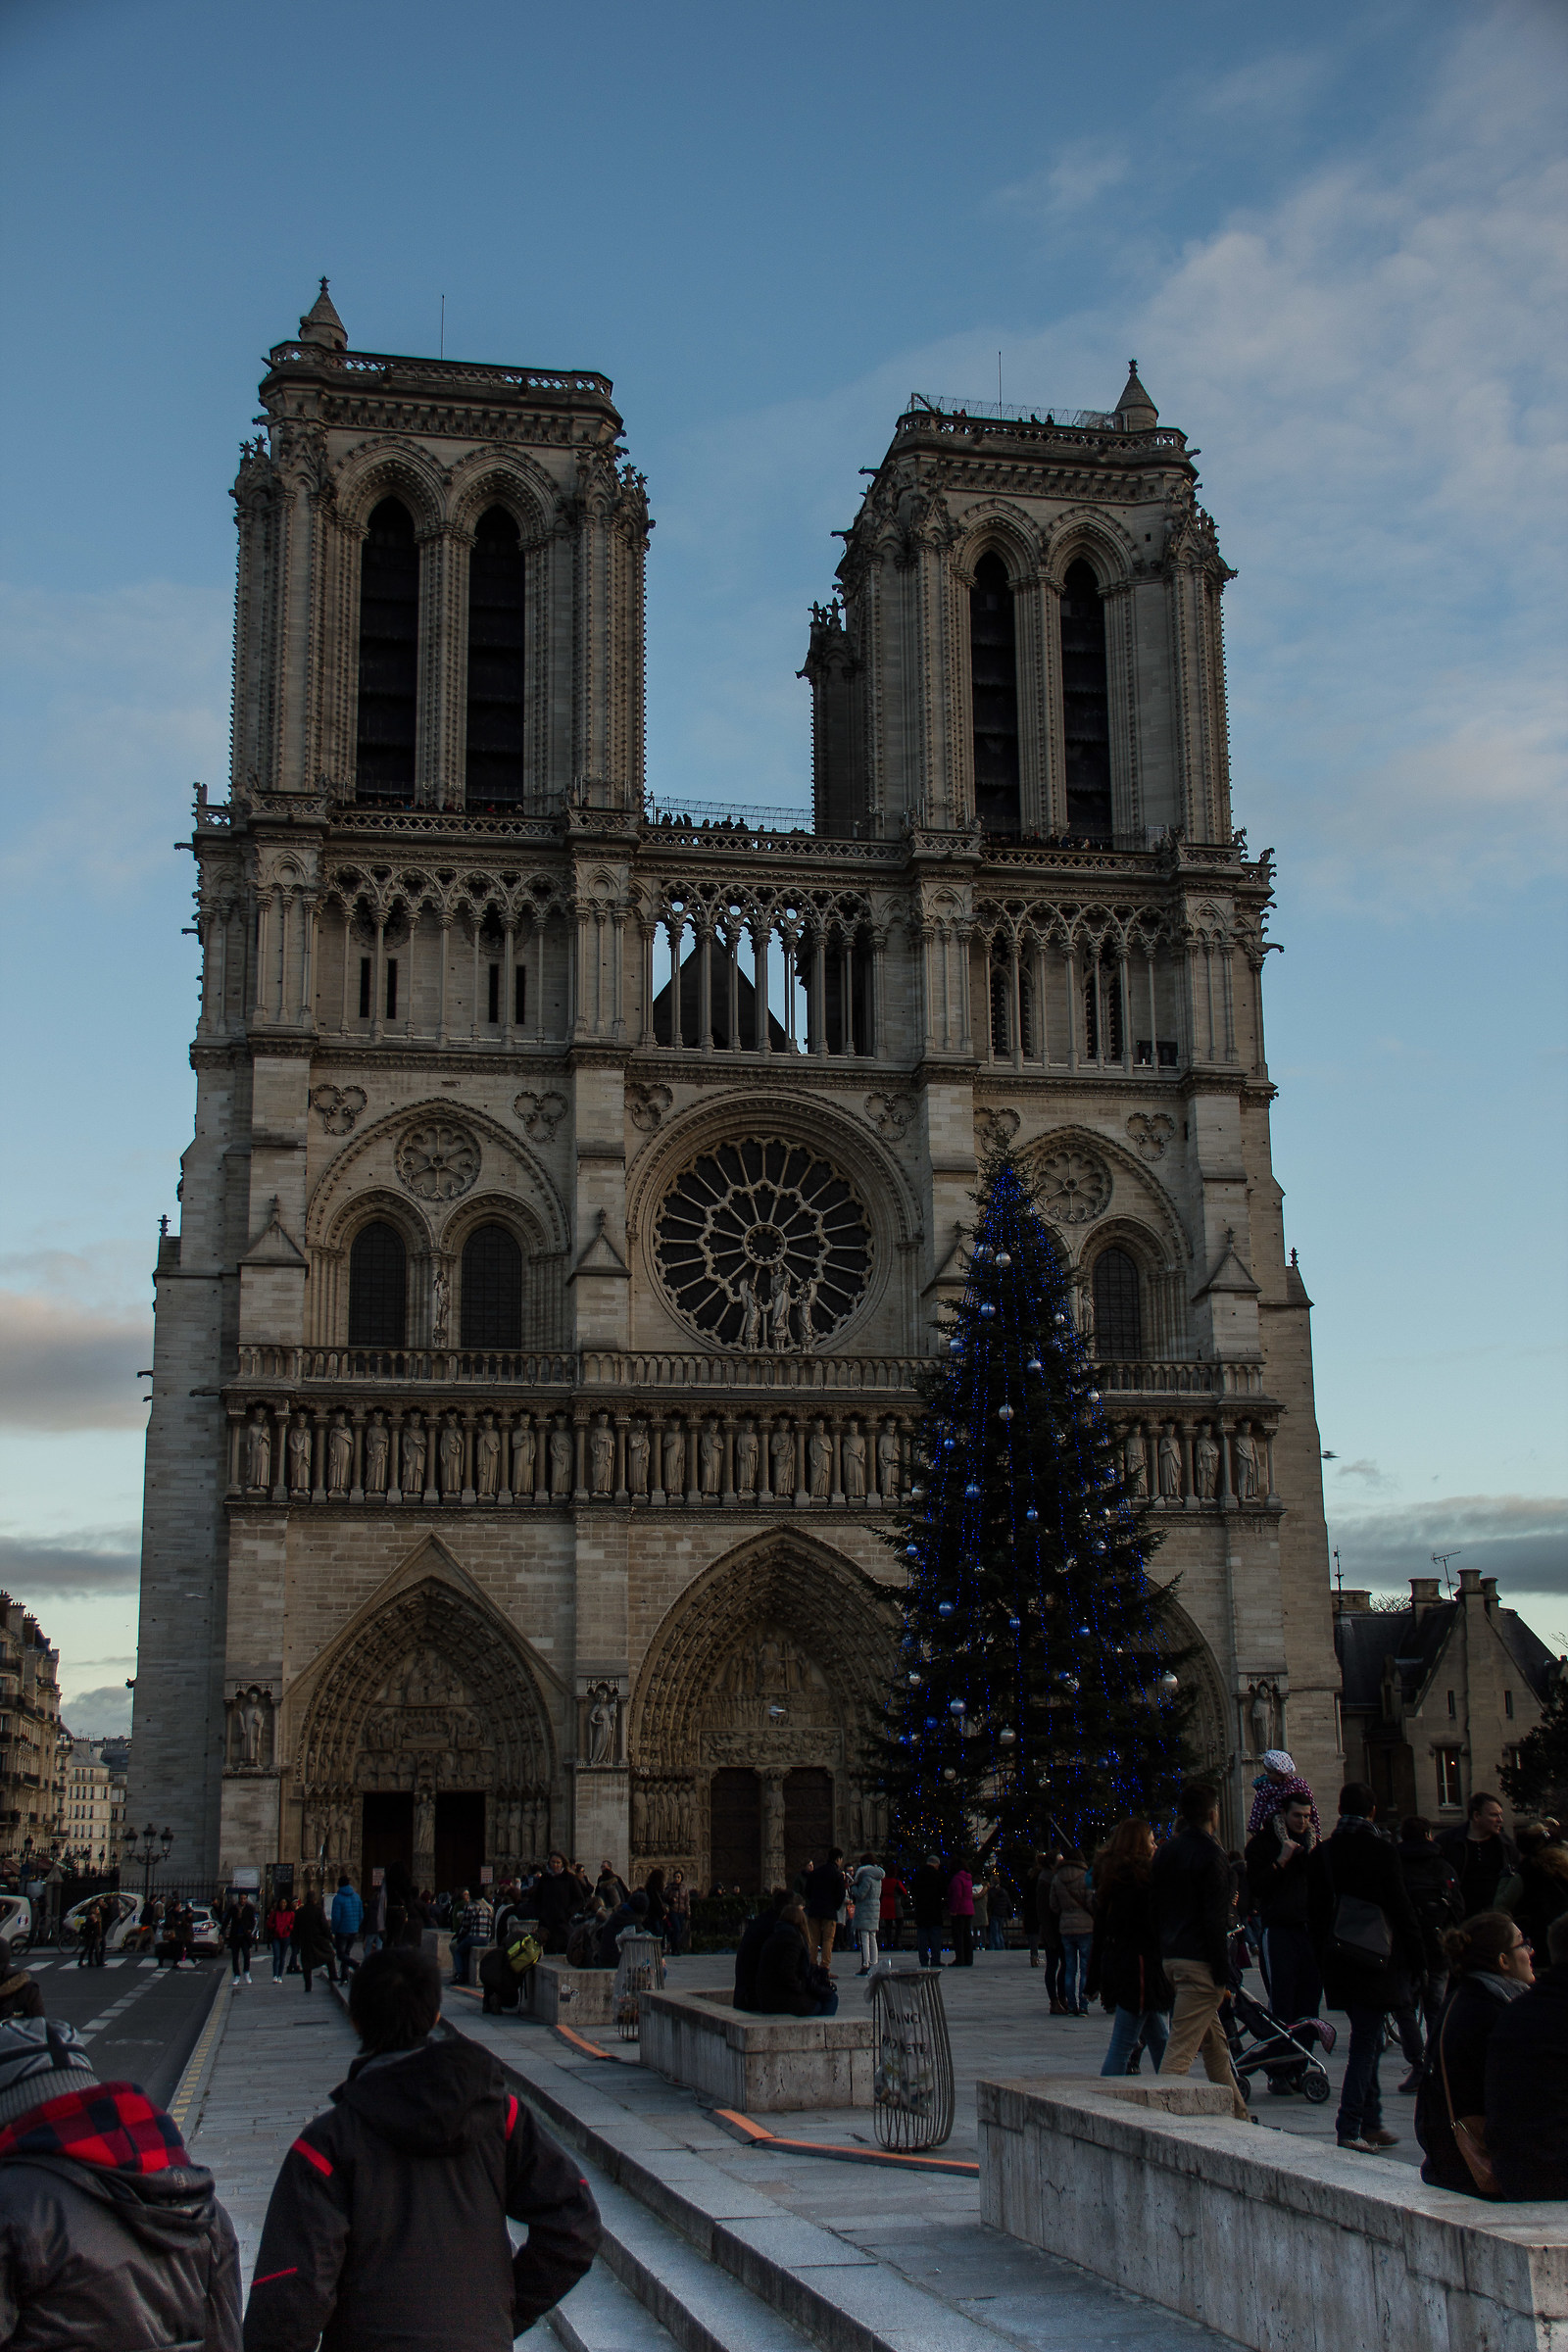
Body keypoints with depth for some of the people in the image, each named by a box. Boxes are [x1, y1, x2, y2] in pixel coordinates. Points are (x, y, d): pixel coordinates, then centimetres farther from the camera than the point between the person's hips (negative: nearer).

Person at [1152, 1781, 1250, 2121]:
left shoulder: (1166, 1851, 12)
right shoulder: (1211, 1854, -12)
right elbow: (1216, 1920, -15)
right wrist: (1224, 1977, -13)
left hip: (1170, 1957, 8)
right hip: (1199, 1963, -8)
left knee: (1215, 2042, 19)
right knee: (1180, 2049, -9)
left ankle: (1237, 2115, 28)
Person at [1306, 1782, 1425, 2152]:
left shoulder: (1322, 1853, 4)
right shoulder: (1381, 1851, -10)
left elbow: (1315, 1912, 7)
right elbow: (1402, 1908, -8)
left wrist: (1323, 1958, 15)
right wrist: (1417, 1956, 1)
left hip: (1337, 1958, 5)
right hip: (1375, 1958, -5)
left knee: (1367, 2038, 16)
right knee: (1366, 2041, -4)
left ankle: (1371, 2124, 20)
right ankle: (1349, 2128, -10)